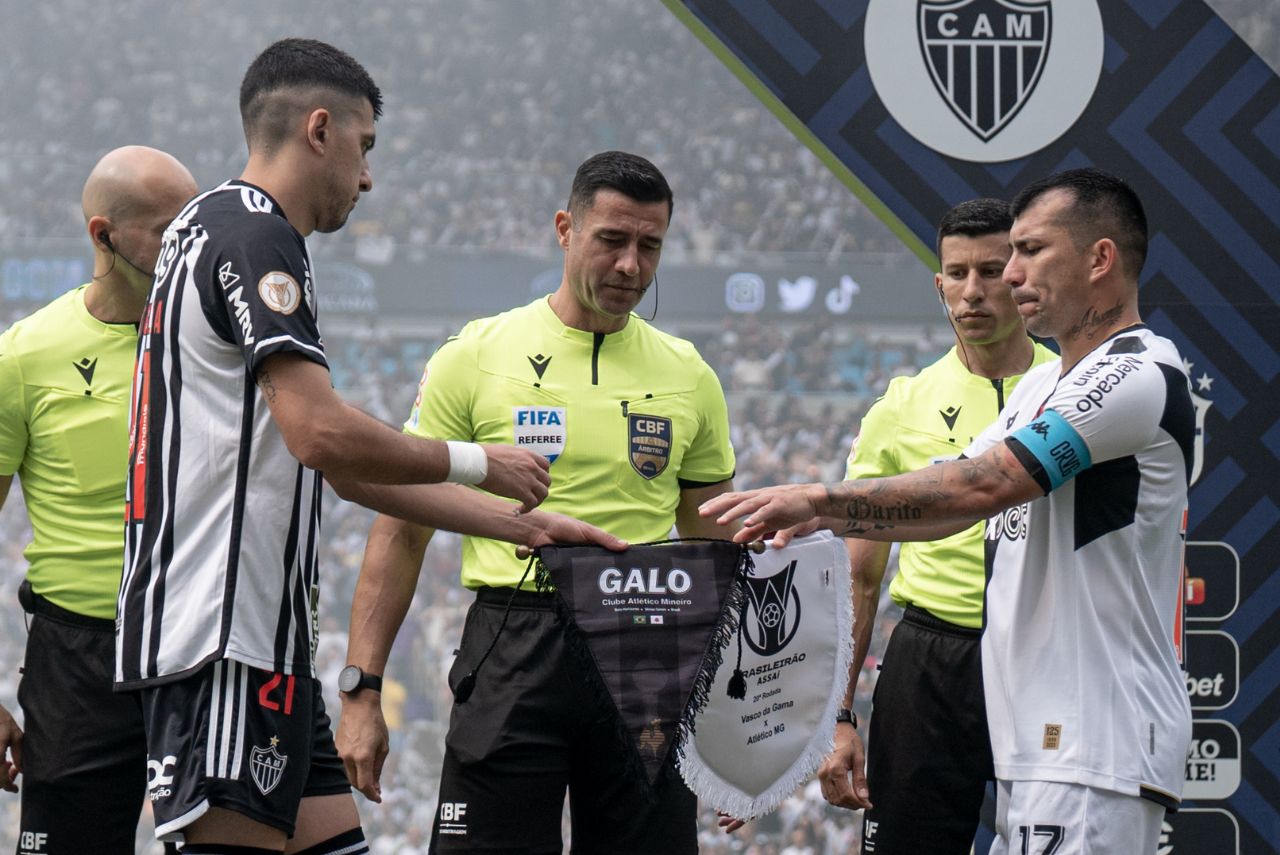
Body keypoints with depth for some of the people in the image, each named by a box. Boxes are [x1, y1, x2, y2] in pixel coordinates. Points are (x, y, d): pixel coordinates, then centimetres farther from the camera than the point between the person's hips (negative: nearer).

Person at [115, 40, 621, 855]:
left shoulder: (214, 230, 23)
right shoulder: (256, 236, -9)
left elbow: (347, 469, 25)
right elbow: (321, 434, -20)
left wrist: (518, 521, 23)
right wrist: (475, 463, -5)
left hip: (262, 635, 10)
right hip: (226, 634, -10)